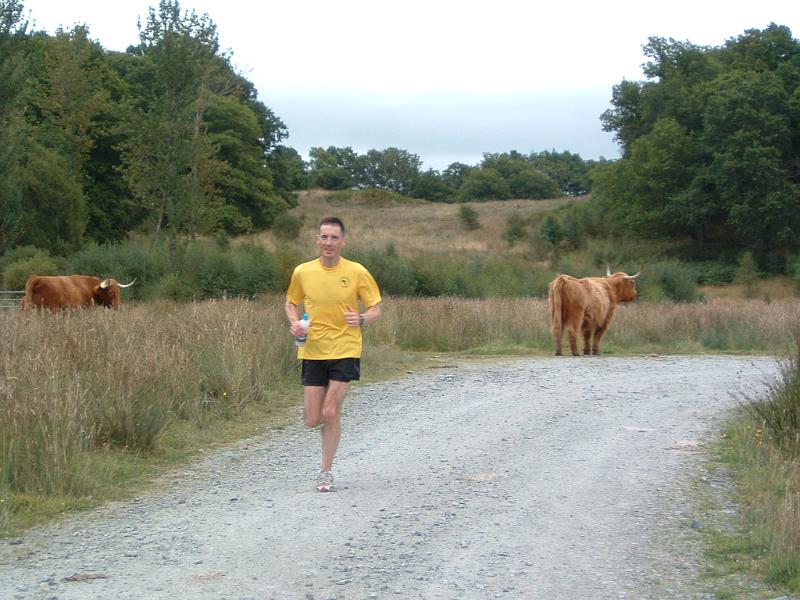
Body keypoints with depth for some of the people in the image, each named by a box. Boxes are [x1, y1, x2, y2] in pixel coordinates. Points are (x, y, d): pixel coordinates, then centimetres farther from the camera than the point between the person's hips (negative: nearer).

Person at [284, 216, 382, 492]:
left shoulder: (357, 272, -5)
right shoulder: (302, 272, 1)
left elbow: (376, 308, 2)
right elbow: (291, 303, 16)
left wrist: (362, 320, -20)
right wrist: (294, 323, -4)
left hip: (345, 350, -2)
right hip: (312, 350, 2)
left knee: (330, 413, -8)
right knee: (312, 420, 0)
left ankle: (326, 471, 10)